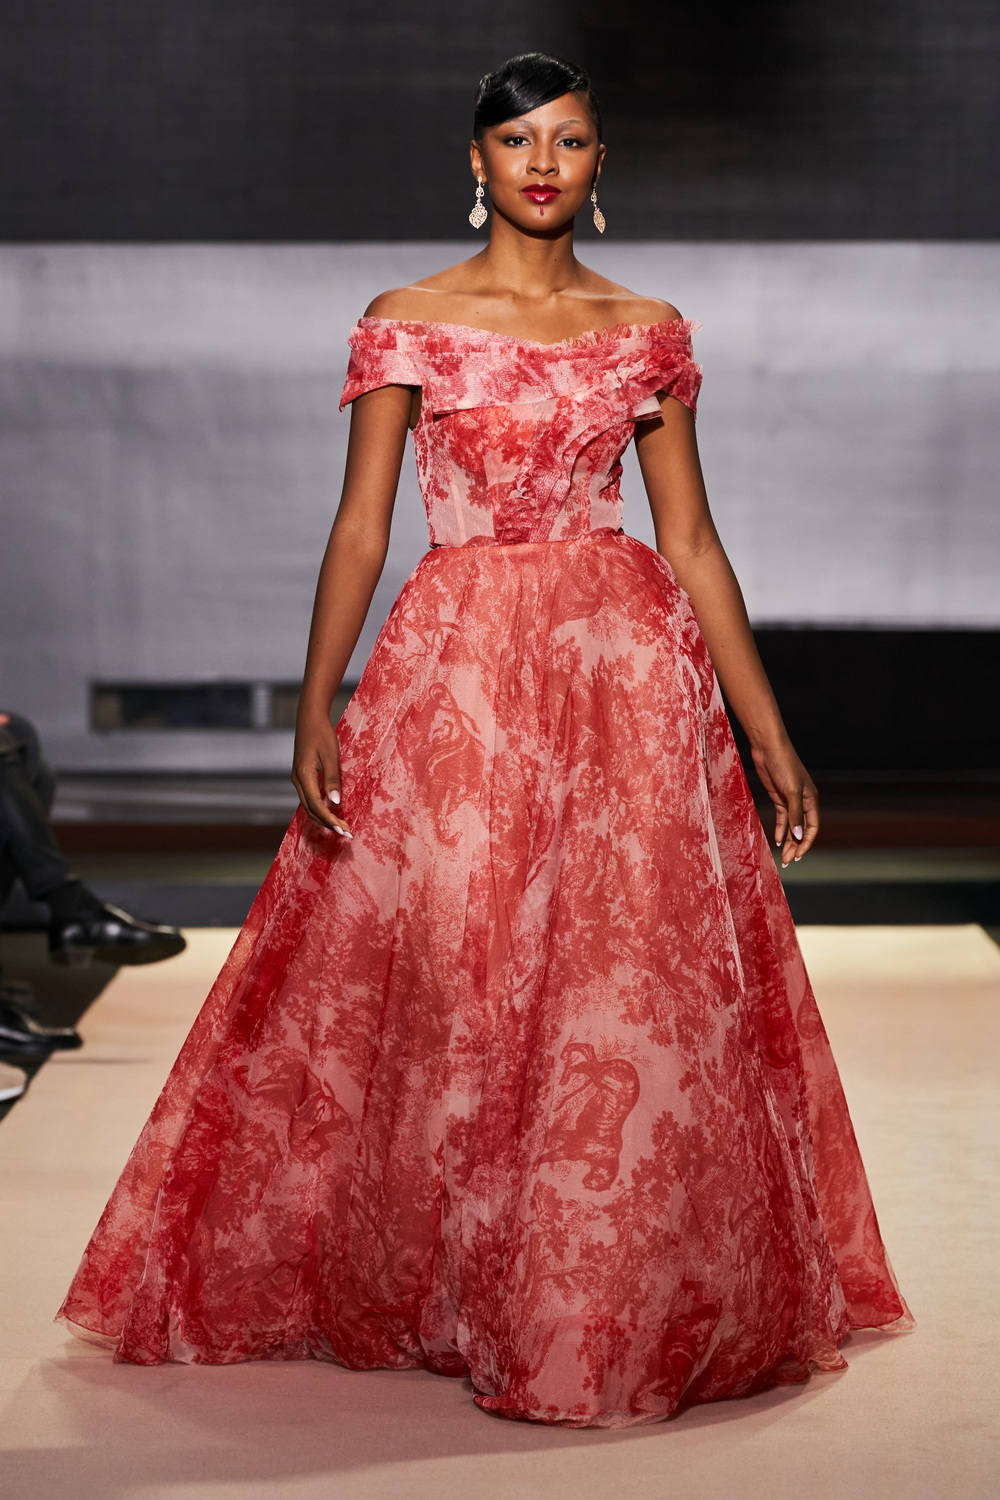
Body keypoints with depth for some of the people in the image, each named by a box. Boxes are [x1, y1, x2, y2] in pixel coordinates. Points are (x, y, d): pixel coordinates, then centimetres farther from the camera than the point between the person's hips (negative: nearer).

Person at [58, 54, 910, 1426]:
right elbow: (360, 525, 1)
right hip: (456, 674, -1)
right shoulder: (407, 323, 4)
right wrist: (316, 706, -10)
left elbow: (692, 542, 8)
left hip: (631, 670, 2)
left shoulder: (650, 332, 8)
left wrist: (771, 737, 6)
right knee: (445, 988, 0)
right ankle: (448, 1293, 19)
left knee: (634, 991, 0)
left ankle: (623, 1305, 15)